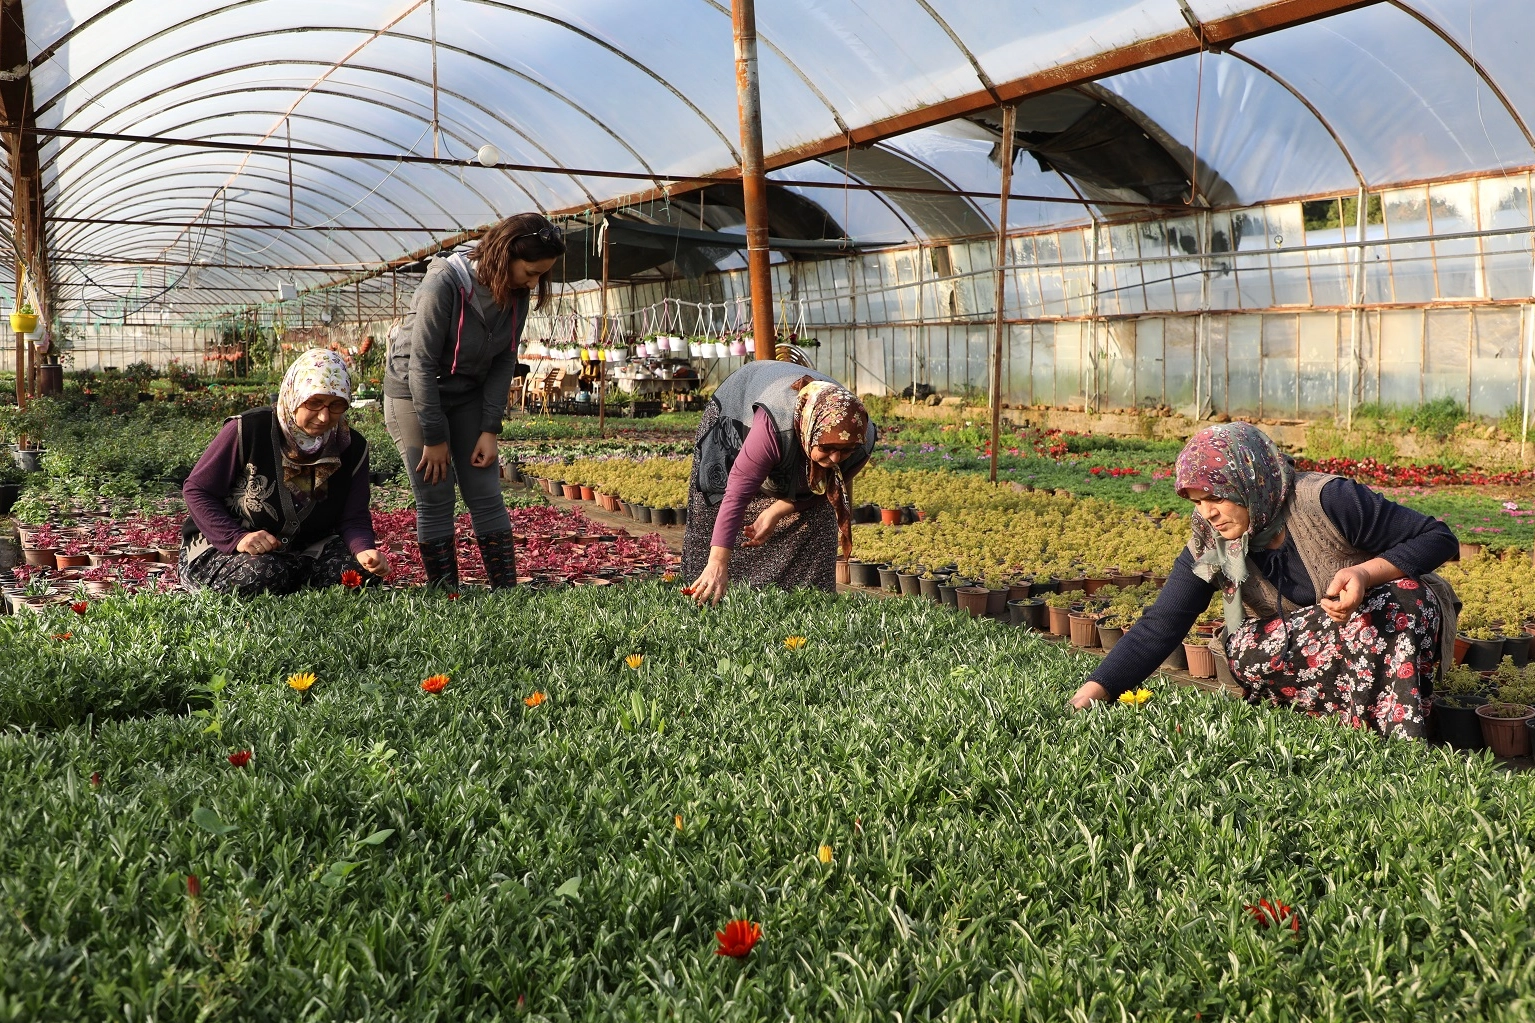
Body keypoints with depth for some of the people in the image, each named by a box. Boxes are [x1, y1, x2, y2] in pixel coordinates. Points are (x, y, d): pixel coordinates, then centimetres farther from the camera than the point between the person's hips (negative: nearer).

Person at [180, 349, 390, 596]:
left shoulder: (352, 448, -5)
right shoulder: (247, 430, -17)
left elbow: (353, 519, -6)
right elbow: (196, 490, -10)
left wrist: (364, 550, -31)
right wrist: (237, 538, -26)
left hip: (304, 551, 4)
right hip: (225, 547, -4)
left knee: (363, 571, -21)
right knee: (265, 575, -37)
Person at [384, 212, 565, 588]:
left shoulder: (516, 294, -9)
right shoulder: (444, 283, -26)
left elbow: (504, 363, -3)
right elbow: (422, 365, -23)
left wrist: (490, 430, -9)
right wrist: (434, 438, -19)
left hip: (468, 395, 5)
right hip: (413, 393, -5)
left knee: (487, 496, 1)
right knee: (436, 501, -4)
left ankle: (507, 591, 5)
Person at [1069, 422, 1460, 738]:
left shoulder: (1325, 501, -23)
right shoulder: (1209, 549, -12)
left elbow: (1439, 537, -17)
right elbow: (1158, 627, -17)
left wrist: (1366, 572, -35)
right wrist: (1089, 695, -29)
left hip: (1398, 623, -3)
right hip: (1316, 652, 3)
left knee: (1404, 596, -36)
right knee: (1244, 651, -28)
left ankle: (1401, 742, -31)